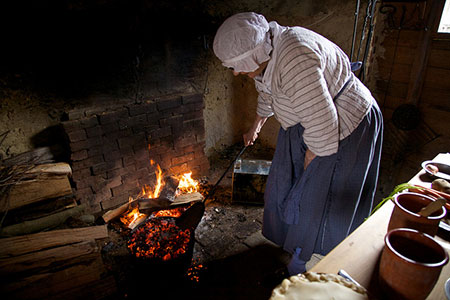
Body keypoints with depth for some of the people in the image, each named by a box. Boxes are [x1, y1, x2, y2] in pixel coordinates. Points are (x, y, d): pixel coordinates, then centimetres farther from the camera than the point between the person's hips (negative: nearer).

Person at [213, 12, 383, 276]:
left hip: (344, 128, -9)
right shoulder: (266, 52, -3)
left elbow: (322, 127, -33)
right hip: (311, 120, 9)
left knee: (320, 202, 3)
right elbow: (268, 93, 17)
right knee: (288, 180, 19)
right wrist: (256, 127, 30)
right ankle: (291, 234, 45)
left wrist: (309, 163, -16)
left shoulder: (295, 61, -35)